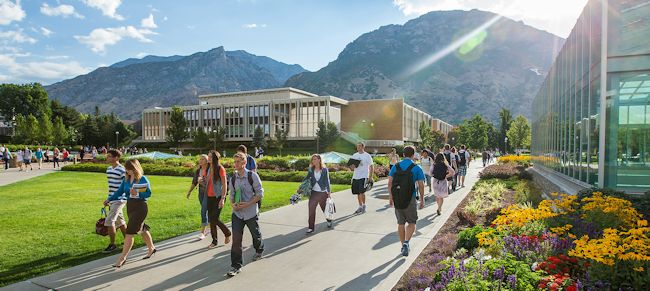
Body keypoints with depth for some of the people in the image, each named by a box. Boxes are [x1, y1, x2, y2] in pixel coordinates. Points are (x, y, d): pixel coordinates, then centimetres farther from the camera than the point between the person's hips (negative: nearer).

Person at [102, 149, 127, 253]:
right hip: (112, 199, 9)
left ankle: (112, 244, 2)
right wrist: (108, 199, 23)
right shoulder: (108, 169, 11)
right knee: (120, 221, 15)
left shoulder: (122, 170, -15)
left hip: (119, 199, -9)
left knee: (109, 221, -11)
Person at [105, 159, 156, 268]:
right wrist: (109, 199, -3)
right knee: (141, 230, 19)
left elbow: (148, 193, -14)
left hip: (140, 207, -7)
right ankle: (151, 248, 37)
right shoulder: (126, 179, 7)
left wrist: (137, 193, -28)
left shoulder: (143, 179, -12)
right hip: (130, 207, 7)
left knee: (129, 233, -7)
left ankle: (122, 258, 1)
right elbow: (119, 191, 8)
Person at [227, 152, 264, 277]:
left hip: (251, 212, -2)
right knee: (236, 239, -5)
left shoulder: (252, 176, -12)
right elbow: (231, 194, 12)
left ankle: (259, 251, 49)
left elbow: (260, 193, -10)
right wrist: (233, 204, -9)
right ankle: (235, 266, 3)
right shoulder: (233, 178, 2)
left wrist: (247, 204, -19)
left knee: (256, 235, 18)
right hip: (237, 213, 3)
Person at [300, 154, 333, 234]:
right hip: (313, 192, 2)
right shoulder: (311, 169, 1)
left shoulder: (324, 170, -6)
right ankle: (311, 227, 3)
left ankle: (329, 220, 43)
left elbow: (327, 181, -6)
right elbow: (306, 178, 6)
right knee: (311, 209, -4)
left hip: (322, 192, -2)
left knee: (324, 208, 15)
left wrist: (329, 191, -9)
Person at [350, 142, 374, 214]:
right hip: (355, 176, 5)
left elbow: (372, 167, -3)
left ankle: (364, 206, 3)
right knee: (358, 193, 10)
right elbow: (352, 167, 16)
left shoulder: (367, 156, -3)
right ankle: (360, 207, 22)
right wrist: (352, 167, -8)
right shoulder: (354, 155, 11)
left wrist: (370, 177, -10)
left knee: (362, 192, -13)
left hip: (364, 176, -5)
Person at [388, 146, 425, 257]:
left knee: (401, 223, 14)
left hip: (397, 199, 3)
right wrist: (422, 200, 4)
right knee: (412, 222, 10)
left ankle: (403, 246, 22)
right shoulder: (417, 168, -3)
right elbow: (421, 185, -5)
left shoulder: (395, 166, 4)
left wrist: (390, 197, 6)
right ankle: (406, 242, -10)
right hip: (410, 199, -3)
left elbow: (390, 183, 0)